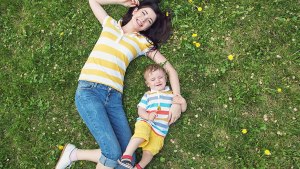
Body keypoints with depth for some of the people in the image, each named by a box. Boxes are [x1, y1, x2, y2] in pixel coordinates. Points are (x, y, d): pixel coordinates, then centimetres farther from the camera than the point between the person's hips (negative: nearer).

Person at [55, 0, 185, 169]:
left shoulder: (143, 42, 15)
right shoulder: (110, 24, 17)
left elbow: (170, 69, 10)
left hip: (114, 98, 3)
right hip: (89, 90, -2)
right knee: (114, 153, -20)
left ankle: (75, 154, 9)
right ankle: (72, 152, 6)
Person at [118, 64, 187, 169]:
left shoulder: (171, 94, 19)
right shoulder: (148, 95, 17)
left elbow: (183, 109, 20)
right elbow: (140, 110, 8)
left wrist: (183, 102, -4)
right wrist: (147, 116, -15)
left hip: (160, 130, 2)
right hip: (145, 122, -1)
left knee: (150, 150, -17)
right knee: (141, 135, -33)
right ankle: (126, 157, -31)